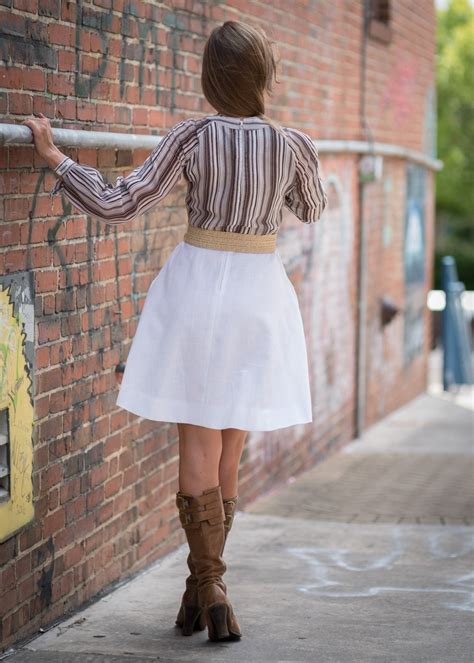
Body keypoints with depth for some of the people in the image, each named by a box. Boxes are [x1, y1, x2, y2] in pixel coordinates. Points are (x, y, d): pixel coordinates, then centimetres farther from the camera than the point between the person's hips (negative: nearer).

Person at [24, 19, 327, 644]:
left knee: (199, 445, 3)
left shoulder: (193, 137, -11)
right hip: (260, 288, 2)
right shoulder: (295, 145, -5)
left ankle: (207, 587, -5)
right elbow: (312, 209, 16)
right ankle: (204, 588, 15)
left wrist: (56, 158, 0)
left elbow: (119, 204, -12)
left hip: (198, 281, -2)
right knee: (230, 447, 9)